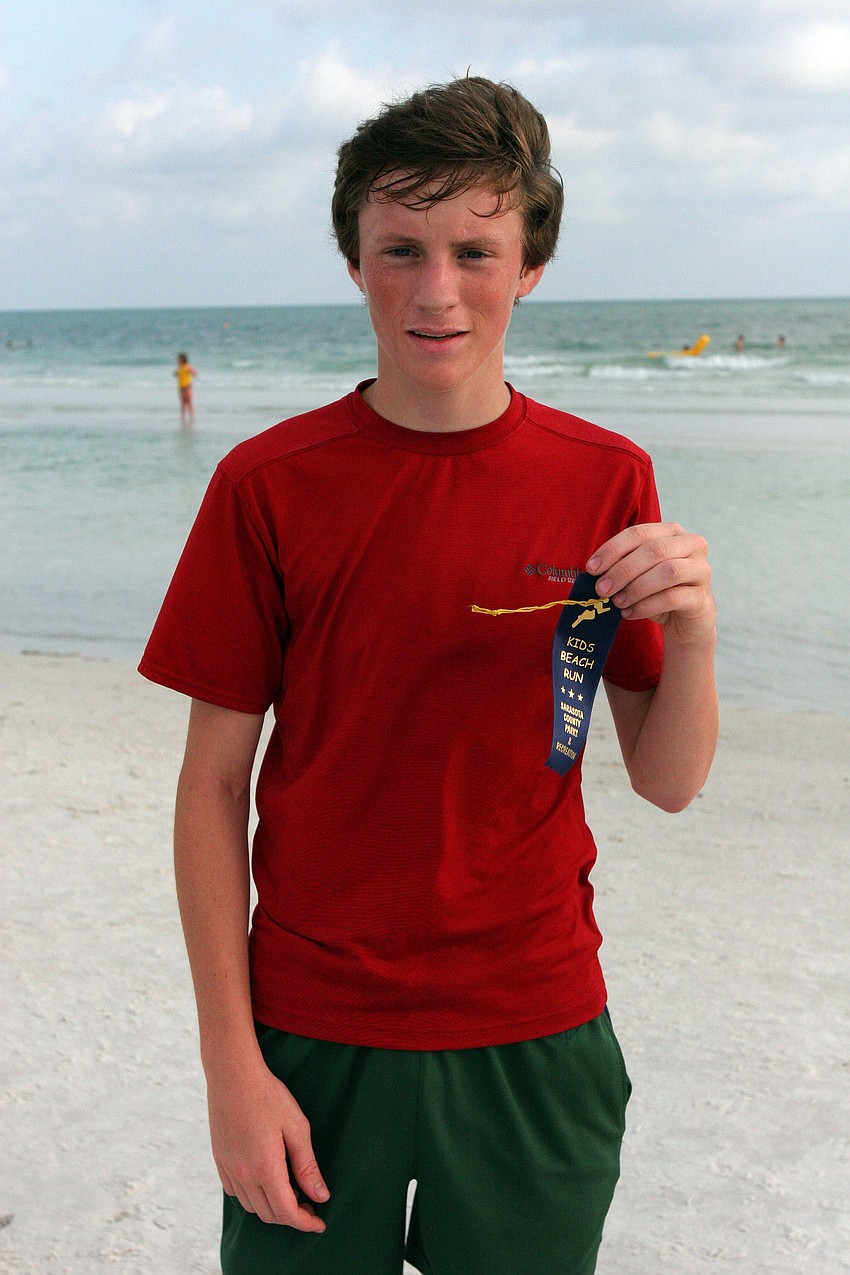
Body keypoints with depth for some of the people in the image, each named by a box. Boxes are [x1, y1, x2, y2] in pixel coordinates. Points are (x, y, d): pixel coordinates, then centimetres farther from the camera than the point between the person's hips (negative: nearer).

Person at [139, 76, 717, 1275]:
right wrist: (232, 1062, -8)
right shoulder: (268, 483, -9)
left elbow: (669, 783, -1)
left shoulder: (606, 479, -4)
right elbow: (213, 785, -6)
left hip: (538, 1036, 2)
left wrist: (693, 635, -21)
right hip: (313, 1032, -1)